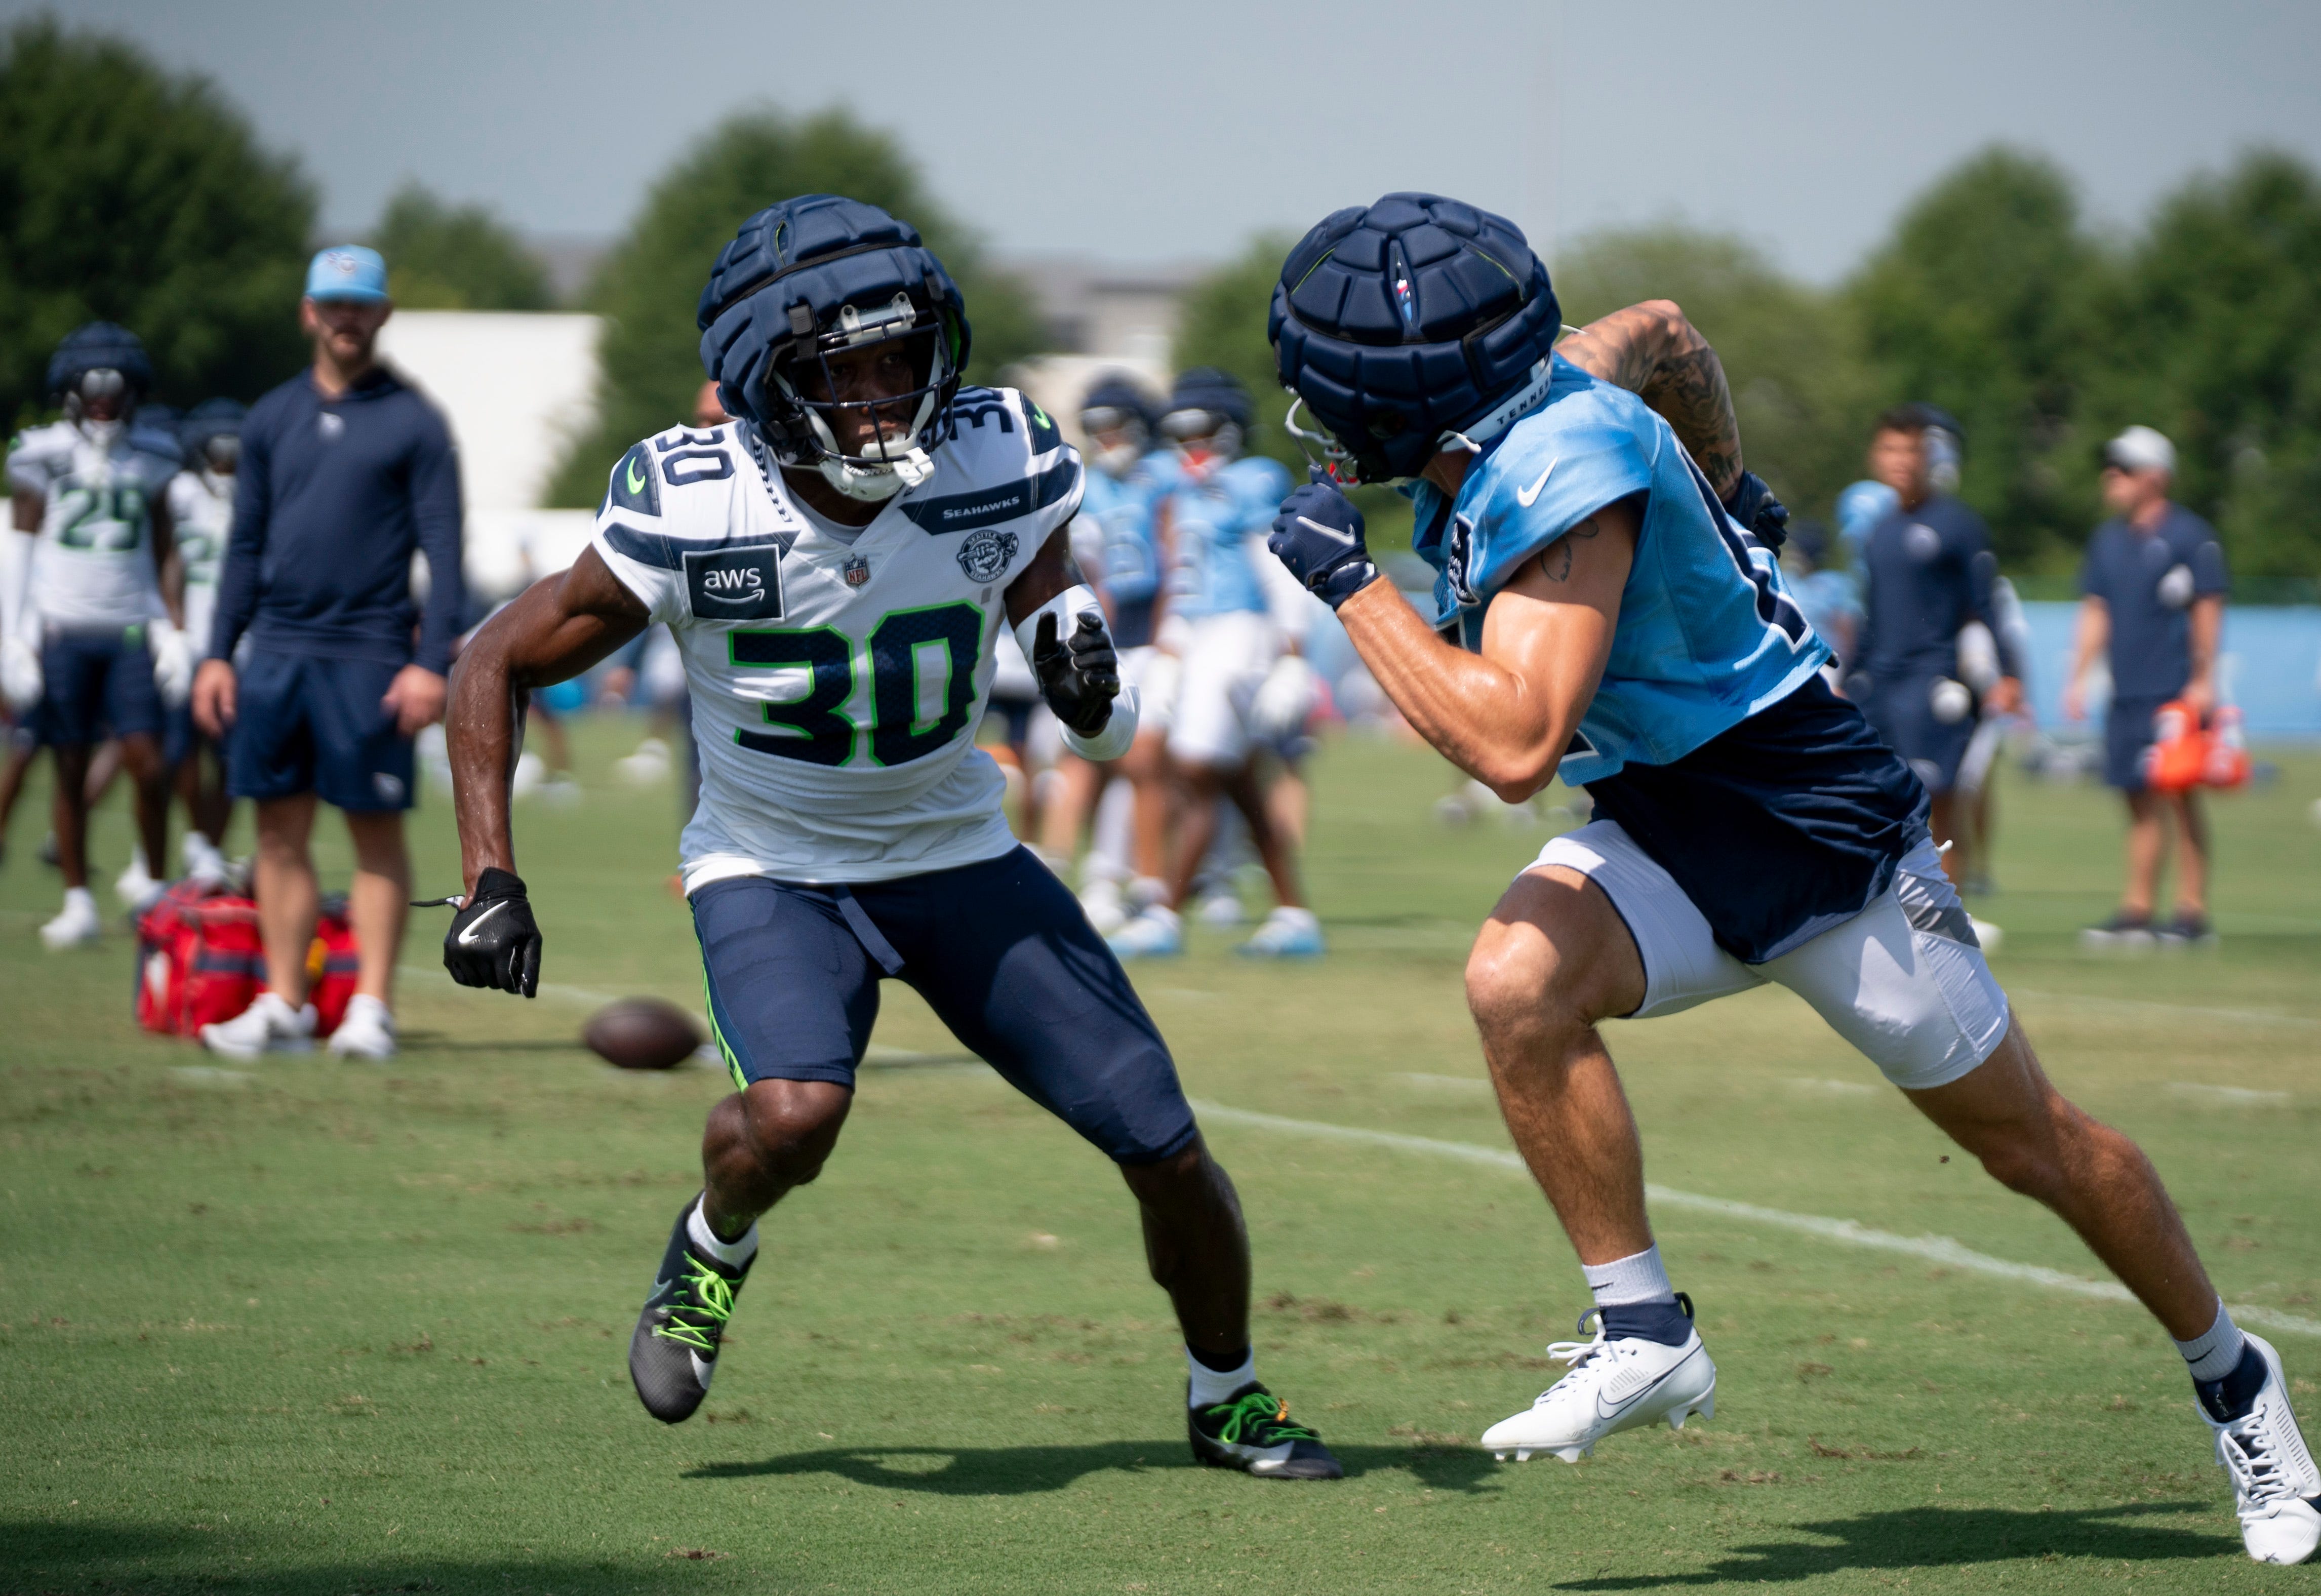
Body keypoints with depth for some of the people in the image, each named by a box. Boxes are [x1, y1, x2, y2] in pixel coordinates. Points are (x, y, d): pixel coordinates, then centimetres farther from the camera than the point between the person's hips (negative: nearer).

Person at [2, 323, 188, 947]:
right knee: (70, 769, 1)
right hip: (62, 631, -1)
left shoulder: (150, 459, 9)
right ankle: (78, 902, 9)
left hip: (131, 631, 1)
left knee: (148, 764, -7)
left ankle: (155, 884, 10)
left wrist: (172, 630, 8)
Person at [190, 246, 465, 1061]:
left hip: (369, 655, -4)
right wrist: (218, 653, 8)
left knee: (377, 832, -1)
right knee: (280, 829, 5)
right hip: (277, 649, 4)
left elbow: (443, 550, -4)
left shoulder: (413, 422, 0)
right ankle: (284, 1005, 10)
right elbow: (246, 546, 16)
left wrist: (432, 662, -13)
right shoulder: (272, 418, 12)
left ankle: (371, 1008, 2)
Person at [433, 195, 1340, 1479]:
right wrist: (489, 881, -17)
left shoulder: (1001, 471, -16)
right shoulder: (690, 514, -23)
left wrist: (1084, 674, -27)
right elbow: (495, 667, -10)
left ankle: (1227, 1397, 26)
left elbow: (1102, 730, -3)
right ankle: (712, 1249, 5)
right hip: (771, 868, -3)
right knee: (794, 1113, -33)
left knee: (1167, 1149, -3)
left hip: (958, 856, 3)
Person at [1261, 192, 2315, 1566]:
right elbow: (1663, 334, 17)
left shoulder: (1563, 480, -30)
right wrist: (1725, 497, 33)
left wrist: (1352, 583, -30)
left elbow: (1514, 746, -37)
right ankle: (1646, 1334, -12)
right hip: (1662, 826, 8)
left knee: (2025, 1138, 6)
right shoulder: (1509, 411, -4)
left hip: (1814, 824, -8)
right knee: (1518, 986, -22)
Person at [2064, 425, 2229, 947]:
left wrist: (2202, 681, -11)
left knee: (2180, 796, -6)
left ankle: (2192, 910, -3)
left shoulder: (2190, 536, -5)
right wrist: (2079, 679, 12)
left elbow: (2208, 610, -6)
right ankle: (2138, 910, 9)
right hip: (2127, 694, 6)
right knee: (2141, 801, 7)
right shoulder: (2108, 540, 14)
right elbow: (2096, 612, 18)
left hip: (2175, 692, -6)